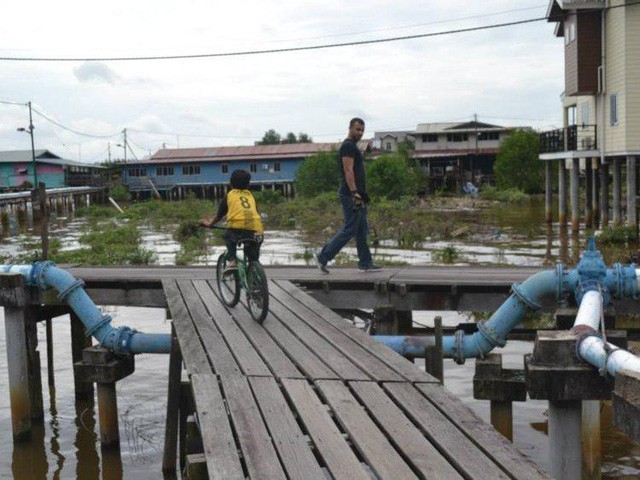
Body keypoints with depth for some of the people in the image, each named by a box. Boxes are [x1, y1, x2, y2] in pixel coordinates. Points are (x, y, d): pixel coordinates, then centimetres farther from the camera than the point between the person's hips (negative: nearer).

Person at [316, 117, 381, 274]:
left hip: (356, 195, 11)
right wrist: (355, 193, -29)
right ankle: (323, 257, -3)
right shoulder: (348, 146, -13)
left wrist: (362, 194, 26)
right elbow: (348, 171, -23)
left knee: (362, 230, 11)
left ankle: (365, 263, 14)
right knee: (349, 230, -8)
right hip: (350, 195, -11)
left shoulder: (352, 147, 20)